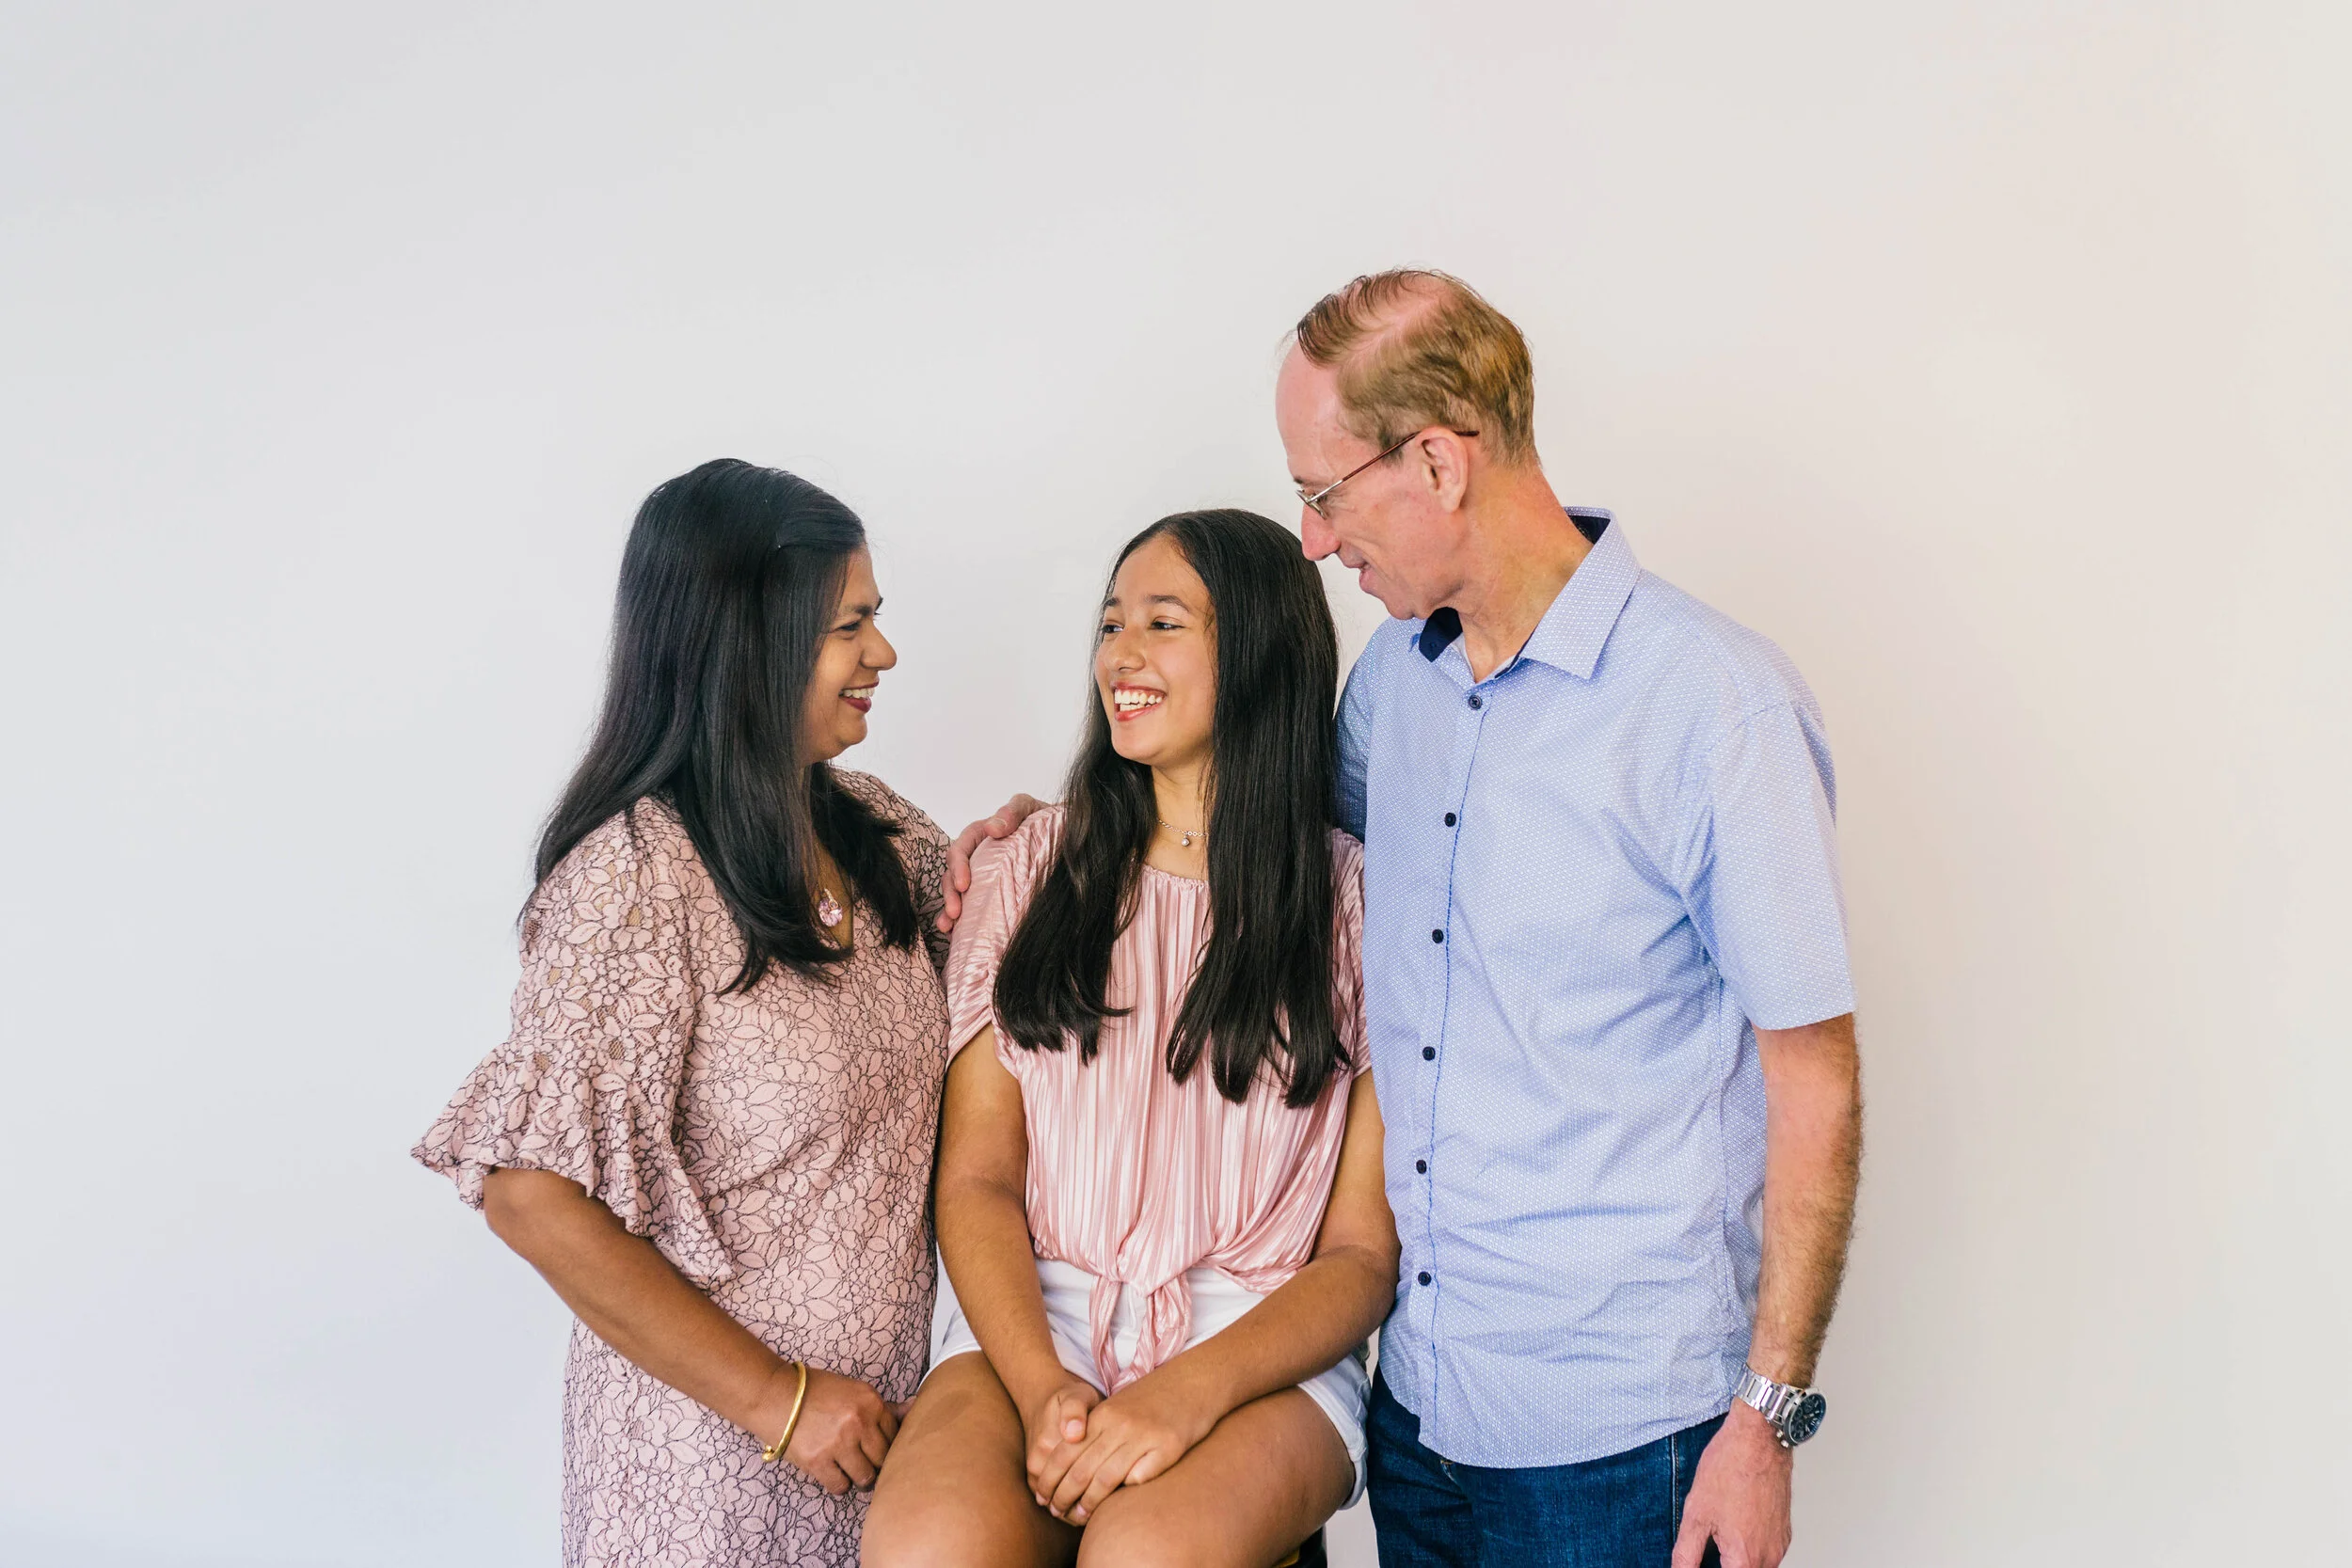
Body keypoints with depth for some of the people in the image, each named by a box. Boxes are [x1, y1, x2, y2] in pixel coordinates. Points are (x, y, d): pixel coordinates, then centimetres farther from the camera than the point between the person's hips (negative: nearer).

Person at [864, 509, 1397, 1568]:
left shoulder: (1358, 905, 2)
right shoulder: (1033, 869, 10)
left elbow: (1364, 1253, 0)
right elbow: (976, 1175, 5)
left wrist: (1192, 1392, -16)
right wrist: (1041, 1383, -13)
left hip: (1260, 1348, -1)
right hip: (1030, 1322, 2)